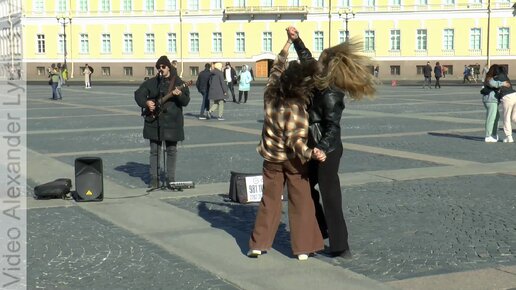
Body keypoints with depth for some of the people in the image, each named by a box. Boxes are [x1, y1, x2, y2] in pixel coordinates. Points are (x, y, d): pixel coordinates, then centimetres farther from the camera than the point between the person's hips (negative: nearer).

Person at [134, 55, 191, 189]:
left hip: (172, 121, -2)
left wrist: (179, 95, -28)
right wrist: (146, 103, -9)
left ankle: (171, 179, 11)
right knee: (154, 150, 5)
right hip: (154, 121, 2)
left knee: (172, 150, 3)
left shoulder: (178, 83, -1)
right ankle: (154, 179, 10)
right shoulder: (151, 82, 6)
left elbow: (186, 102, -8)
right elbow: (138, 94, 8)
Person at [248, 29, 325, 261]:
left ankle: (258, 244, 13)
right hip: (292, 160, -5)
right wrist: (309, 153, -42)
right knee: (301, 202, 6)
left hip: (271, 157, 5)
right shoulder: (296, 109, -27)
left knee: (269, 200, 14)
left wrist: (289, 42, 10)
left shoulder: (270, 95, -11)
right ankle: (303, 248, 8)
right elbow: (296, 140, -30)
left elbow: (277, 67, 4)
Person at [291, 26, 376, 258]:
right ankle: (321, 229, 34)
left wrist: (321, 148, -41)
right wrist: (296, 39, 20)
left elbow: (333, 128, -27)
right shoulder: (320, 85, 2)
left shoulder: (330, 96, -23)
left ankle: (340, 247, 5)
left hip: (327, 151, -9)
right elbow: (307, 60, 20)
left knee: (329, 196, -3)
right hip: (318, 147, 9)